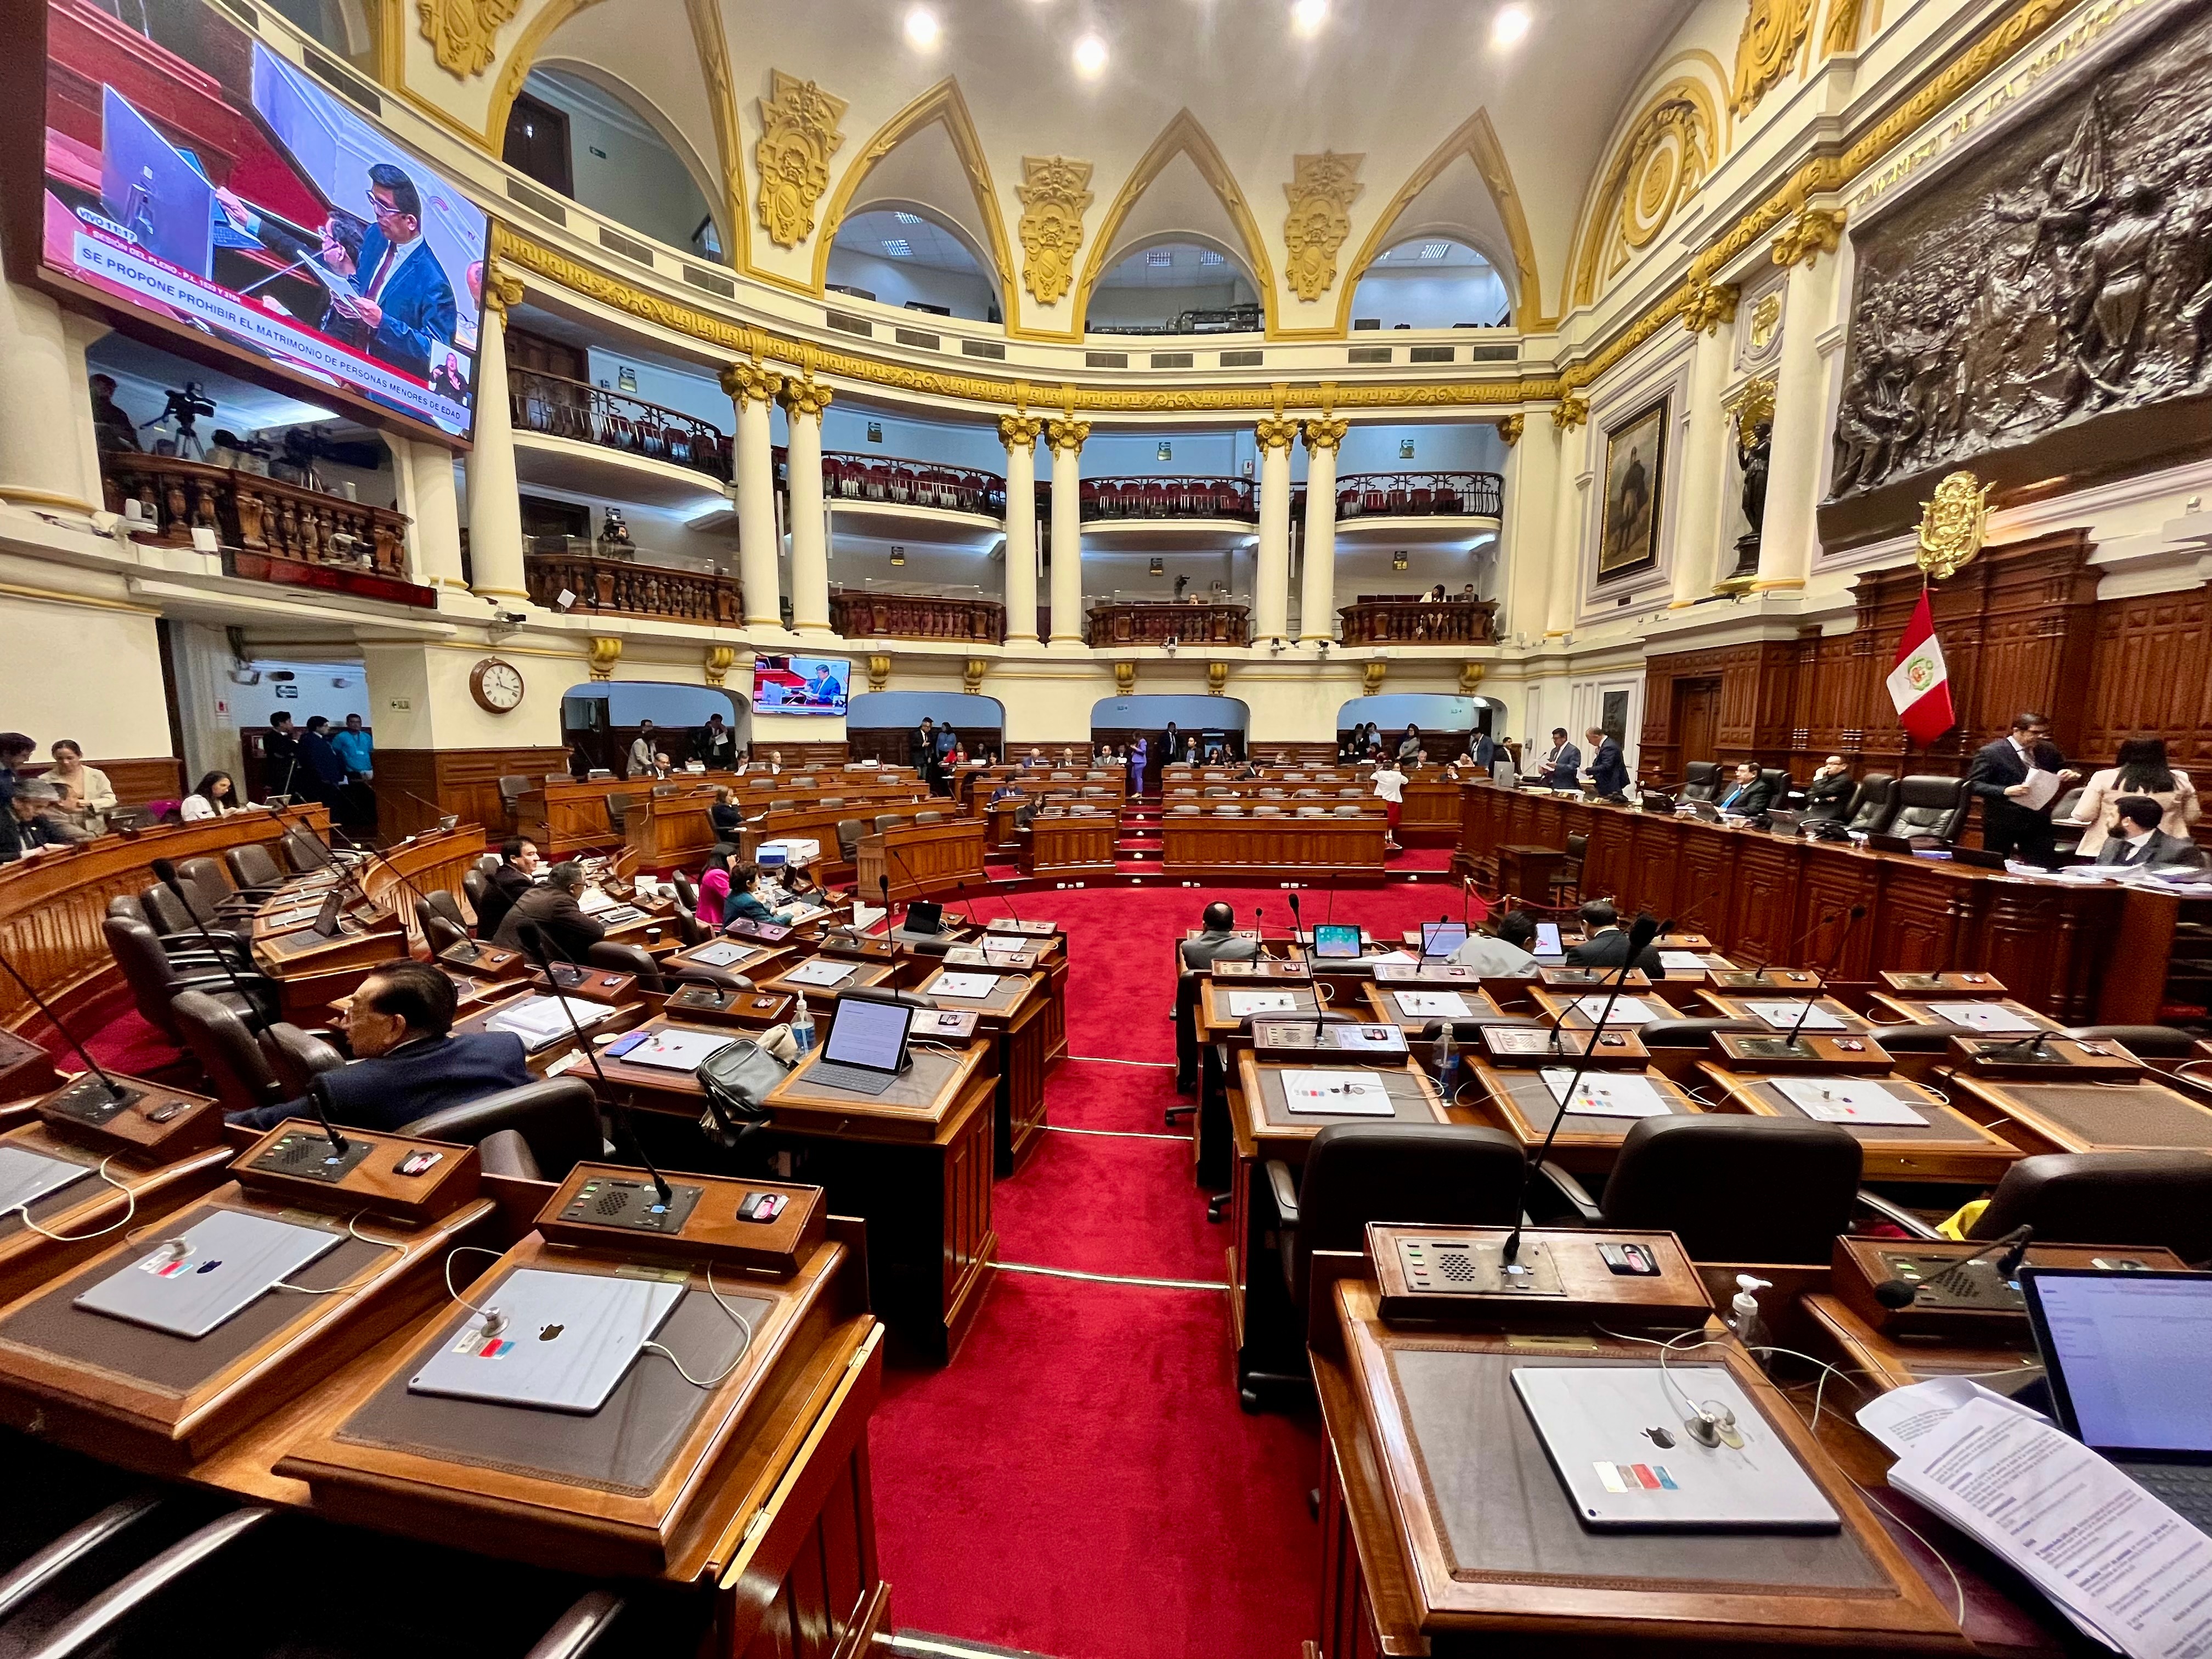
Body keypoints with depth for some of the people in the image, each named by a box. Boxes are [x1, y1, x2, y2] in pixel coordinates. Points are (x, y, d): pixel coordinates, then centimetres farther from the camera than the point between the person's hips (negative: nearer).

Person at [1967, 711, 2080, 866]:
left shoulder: (2048, 750, 7)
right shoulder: (1991, 752, -11)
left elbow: (2063, 771, 18)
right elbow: (1973, 784, -15)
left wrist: (2069, 775, -5)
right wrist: (2005, 791, -29)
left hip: (2039, 821, 5)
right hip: (2001, 822, -5)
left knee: (2045, 870, 6)